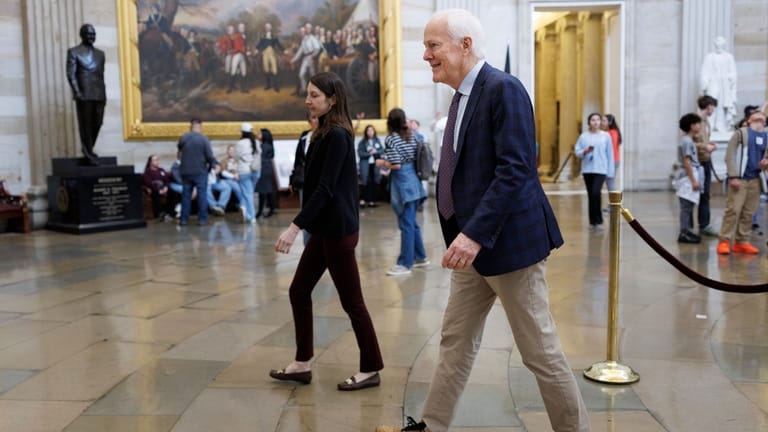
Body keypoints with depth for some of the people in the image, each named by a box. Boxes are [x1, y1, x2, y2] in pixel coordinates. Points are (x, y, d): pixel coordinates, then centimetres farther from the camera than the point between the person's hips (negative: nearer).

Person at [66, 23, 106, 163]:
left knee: (97, 123, 3)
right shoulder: (73, 52, 3)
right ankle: (89, 152, 8)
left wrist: (104, 94, 14)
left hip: (99, 94, 5)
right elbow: (71, 74, -5)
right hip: (84, 94, -5)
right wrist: (77, 92, -15)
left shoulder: (100, 53, 18)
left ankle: (87, 148, 22)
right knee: (85, 124, 0)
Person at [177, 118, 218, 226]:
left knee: (186, 195, 10)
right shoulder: (203, 138, -11)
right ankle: (202, 219, 2)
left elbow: (180, 150, 19)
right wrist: (215, 164, 8)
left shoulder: (183, 138, 1)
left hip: (186, 172, 4)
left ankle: (184, 219, 12)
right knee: (202, 195, 3)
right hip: (200, 172, -4)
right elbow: (210, 156, -11)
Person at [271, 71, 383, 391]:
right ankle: (302, 364, 23)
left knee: (351, 301, 0)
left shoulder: (338, 136, -16)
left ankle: (371, 370, 14)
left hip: (338, 230, -10)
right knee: (299, 291, 12)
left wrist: (295, 227, -27)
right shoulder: (325, 134, 13)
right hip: (325, 228, 10)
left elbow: (326, 188, -23)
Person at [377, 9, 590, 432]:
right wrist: (465, 234, 17)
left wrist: (475, 233, -28)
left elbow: (515, 169, -23)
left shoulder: (503, 88, -15)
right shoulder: (463, 95, 13)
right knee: (455, 341, 16)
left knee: (540, 350, 3)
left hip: (508, 240, -9)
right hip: (472, 241, 9)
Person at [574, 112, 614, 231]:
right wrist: (585, 151, -17)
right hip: (587, 169, 2)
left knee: (596, 193, -17)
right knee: (590, 195, 7)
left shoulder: (606, 136, 3)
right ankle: (592, 221, 18)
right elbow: (577, 152, 4)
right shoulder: (584, 136, 4)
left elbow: (610, 154, 4)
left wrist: (611, 171, 1)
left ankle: (598, 221, -6)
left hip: (601, 169, -2)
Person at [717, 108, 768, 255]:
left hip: (755, 180, 5)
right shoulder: (741, 133, 0)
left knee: (748, 213, 8)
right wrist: (733, 176, -14)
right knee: (733, 210, -9)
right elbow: (730, 155, -6)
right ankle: (724, 241, -4)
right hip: (739, 179, -5)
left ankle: (742, 242, 16)